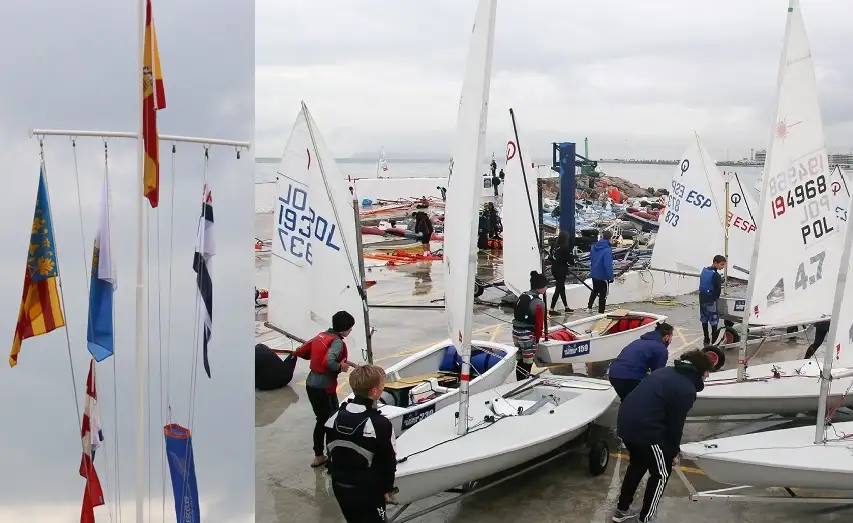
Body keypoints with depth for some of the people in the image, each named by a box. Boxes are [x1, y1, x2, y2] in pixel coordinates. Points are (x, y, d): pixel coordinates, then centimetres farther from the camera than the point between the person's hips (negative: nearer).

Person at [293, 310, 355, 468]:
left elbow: (300, 352, 13)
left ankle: (318, 456, 28)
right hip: (324, 388, -8)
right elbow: (329, 362, -32)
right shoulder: (337, 341, -16)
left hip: (311, 384, 8)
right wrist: (341, 367, -14)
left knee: (322, 420, 19)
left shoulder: (321, 336, 8)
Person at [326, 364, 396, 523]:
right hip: (368, 491, -6)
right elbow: (388, 461, -13)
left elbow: (330, 450, 7)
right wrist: (387, 488, 2)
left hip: (340, 486, 6)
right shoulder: (380, 424, -22)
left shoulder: (335, 417, -5)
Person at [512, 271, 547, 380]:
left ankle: (520, 382, 30)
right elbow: (539, 324, -14)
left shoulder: (522, 296, 6)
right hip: (528, 336, -8)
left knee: (520, 361, 19)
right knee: (527, 362, 4)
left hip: (516, 333, 8)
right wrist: (537, 339, -2)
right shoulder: (538, 303, -17)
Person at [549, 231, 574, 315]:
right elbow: (570, 260, -14)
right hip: (561, 271, -7)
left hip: (555, 270, 7)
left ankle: (566, 307, 29)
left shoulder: (556, 246, 2)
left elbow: (552, 257, 7)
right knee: (558, 290, -2)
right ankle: (552, 309, -3)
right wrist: (573, 259, 8)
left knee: (561, 288, 17)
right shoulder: (565, 248, -17)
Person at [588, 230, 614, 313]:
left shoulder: (594, 247, -1)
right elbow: (608, 265, -27)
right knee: (603, 294, 7)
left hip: (594, 274, 7)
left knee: (595, 290, 26)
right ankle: (601, 312, 13)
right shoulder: (607, 249, -25)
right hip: (602, 275, -7)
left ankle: (589, 307, 28)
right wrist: (611, 276, -20)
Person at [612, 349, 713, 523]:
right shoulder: (687, 390, -8)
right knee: (661, 473, 12)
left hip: (625, 422, 9)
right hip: (644, 429, -9)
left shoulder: (665, 372, 16)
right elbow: (675, 423, -5)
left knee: (638, 464, 30)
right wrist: (674, 452, 12)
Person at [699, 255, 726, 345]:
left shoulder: (704, 270, 5)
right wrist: (716, 297, 3)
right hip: (711, 300, -8)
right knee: (714, 321, 1)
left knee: (704, 319, 15)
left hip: (702, 299, 8)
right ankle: (714, 341, 3)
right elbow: (718, 290, -16)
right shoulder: (716, 275, -19)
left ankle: (706, 340, 25)